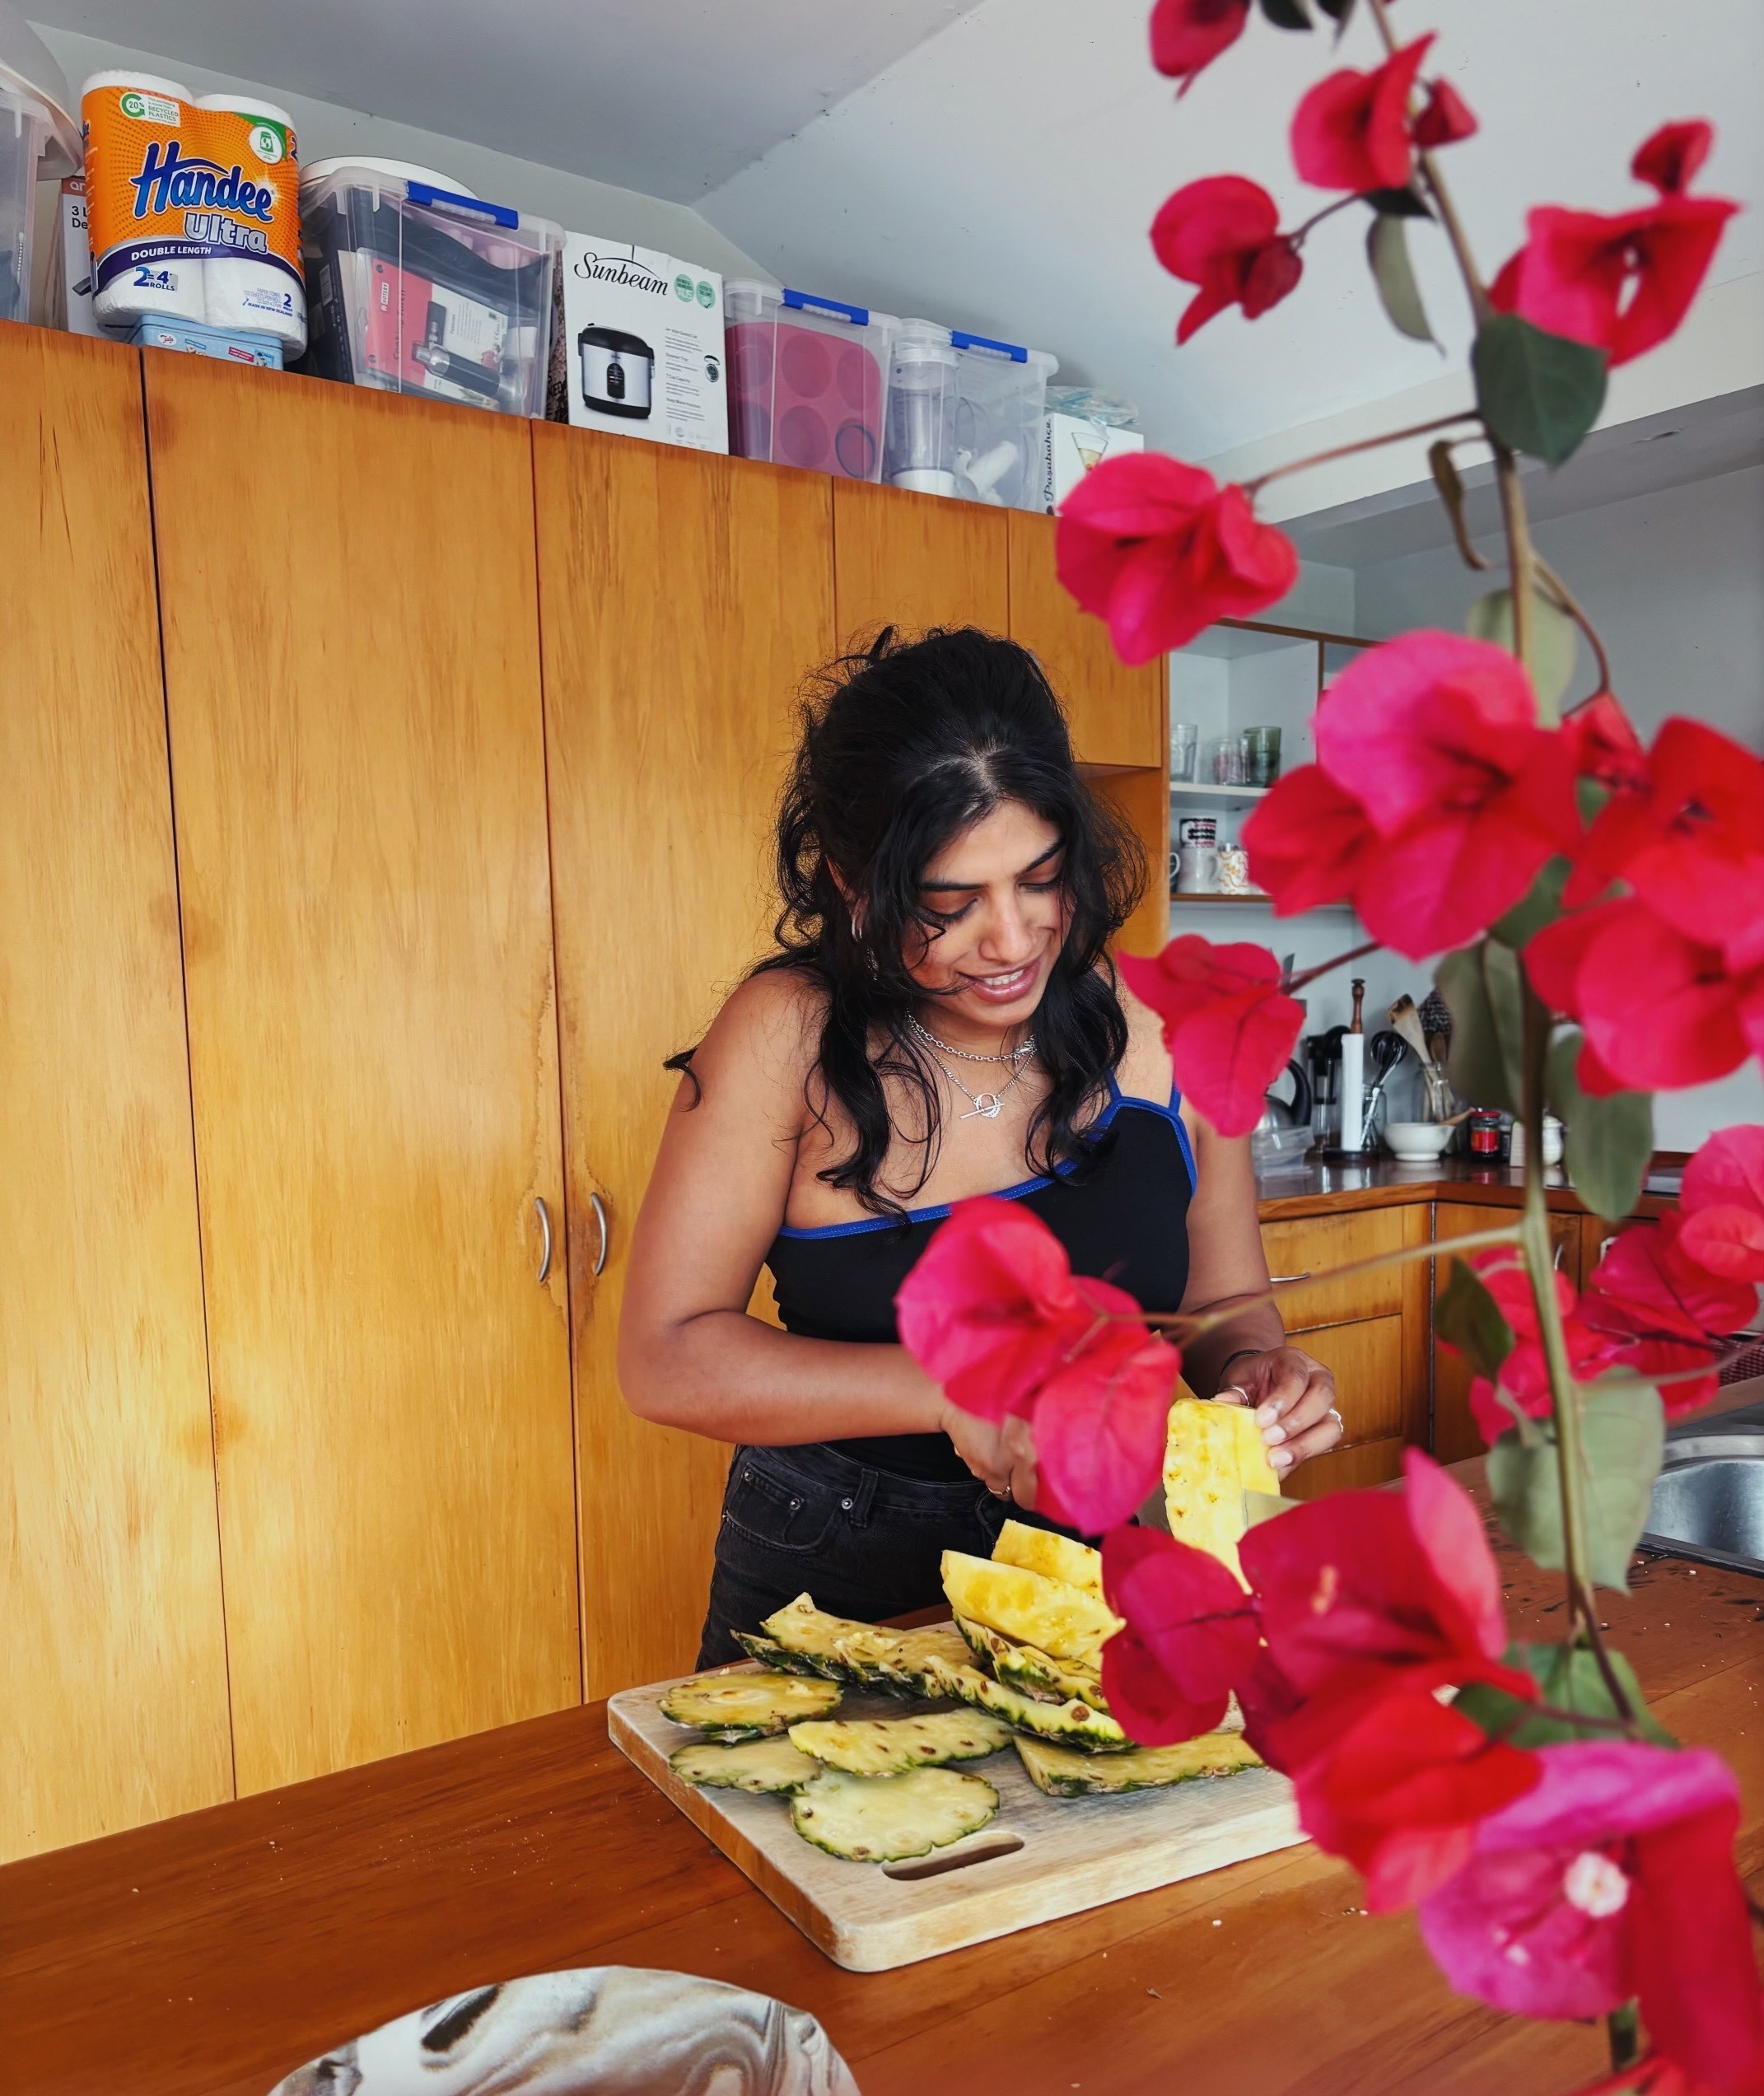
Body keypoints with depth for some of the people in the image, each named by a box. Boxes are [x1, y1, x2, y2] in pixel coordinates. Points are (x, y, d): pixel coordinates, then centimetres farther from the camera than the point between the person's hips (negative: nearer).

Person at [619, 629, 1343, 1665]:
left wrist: (1254, 1372, -16)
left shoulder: (1167, 1027, -6)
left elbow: (1227, 1301, 7)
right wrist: (954, 1391, -21)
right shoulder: (790, 1036, -13)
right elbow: (668, 1357, -11)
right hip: (833, 1585, -1)